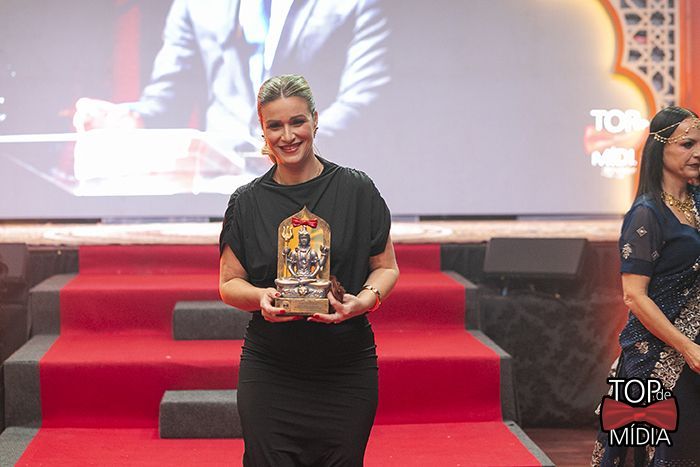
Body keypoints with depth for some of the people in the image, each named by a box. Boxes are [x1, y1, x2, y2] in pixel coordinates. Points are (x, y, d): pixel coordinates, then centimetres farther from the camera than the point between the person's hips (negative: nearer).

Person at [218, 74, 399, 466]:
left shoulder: (357, 191, 1)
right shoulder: (247, 202, 4)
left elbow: (386, 267, 6)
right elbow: (229, 283, 7)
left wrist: (364, 300, -15)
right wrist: (260, 296, -15)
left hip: (347, 373, 0)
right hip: (270, 372, 1)